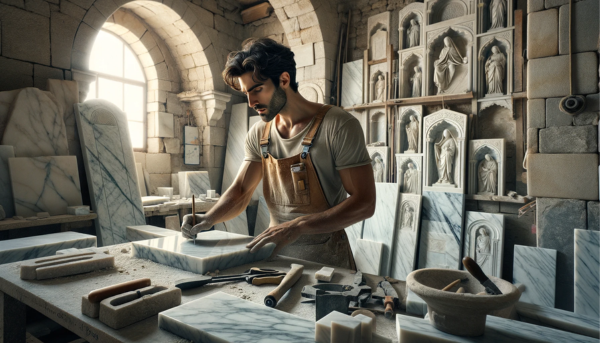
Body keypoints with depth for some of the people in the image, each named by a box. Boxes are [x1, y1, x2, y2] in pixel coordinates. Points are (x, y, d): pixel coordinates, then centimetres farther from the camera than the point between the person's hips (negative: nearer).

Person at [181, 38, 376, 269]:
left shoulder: (339, 126, -13)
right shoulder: (258, 134, 5)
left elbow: (364, 203, -16)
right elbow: (240, 192, 9)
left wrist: (297, 226, -24)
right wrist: (209, 219, -11)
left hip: (327, 261, -4)